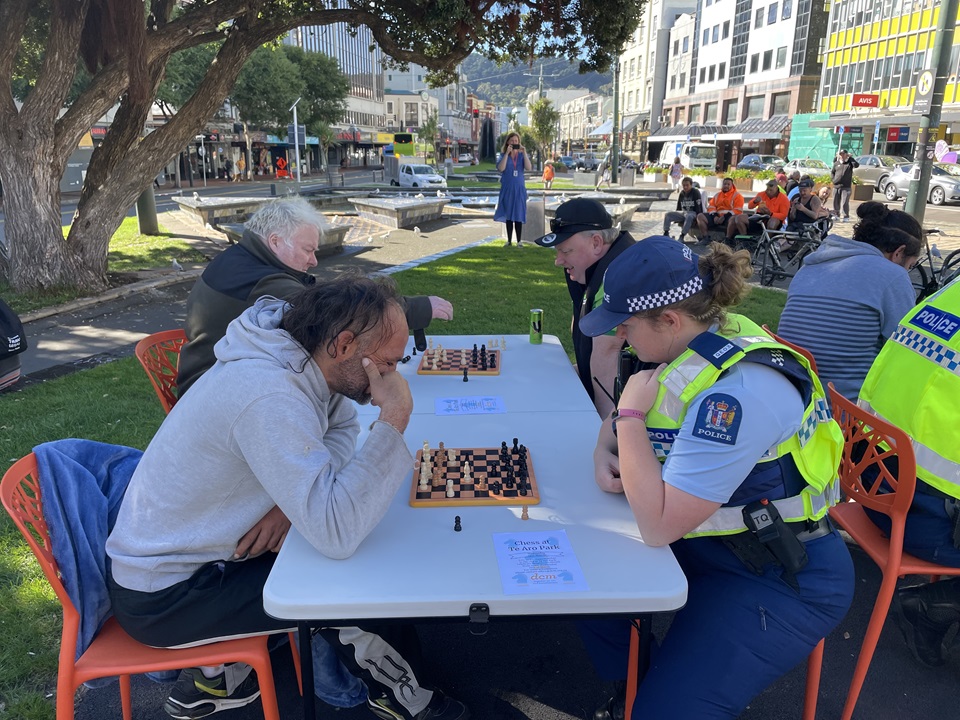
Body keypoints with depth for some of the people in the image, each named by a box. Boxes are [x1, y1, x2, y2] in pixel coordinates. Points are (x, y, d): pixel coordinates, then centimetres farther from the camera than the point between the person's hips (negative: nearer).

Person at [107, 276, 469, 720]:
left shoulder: (298, 361, -8)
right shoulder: (269, 398, -35)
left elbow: (342, 425, 8)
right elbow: (337, 534, -39)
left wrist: (296, 496, -11)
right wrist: (395, 417, -34)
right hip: (162, 597, -8)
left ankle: (218, 679, 23)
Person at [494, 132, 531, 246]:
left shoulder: (521, 155, 4)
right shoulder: (504, 156, 2)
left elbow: (528, 168, -11)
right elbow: (500, 168, -16)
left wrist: (524, 152, -15)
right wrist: (507, 153, -17)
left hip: (519, 189, 0)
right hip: (507, 188, 0)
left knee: (518, 215, -1)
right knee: (508, 215, 5)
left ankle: (519, 241, 5)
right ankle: (509, 240, 12)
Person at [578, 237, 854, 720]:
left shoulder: (736, 394, -32)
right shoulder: (696, 348, -4)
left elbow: (657, 526, -31)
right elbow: (618, 421, 12)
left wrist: (632, 415, -24)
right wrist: (605, 452, -10)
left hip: (781, 580, -8)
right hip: (708, 540, 9)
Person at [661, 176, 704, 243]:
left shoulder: (695, 192, -7)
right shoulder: (681, 194, 12)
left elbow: (699, 207, -12)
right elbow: (678, 208, 19)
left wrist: (698, 218, -20)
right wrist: (676, 218, 13)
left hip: (693, 213, -6)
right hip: (683, 213, 6)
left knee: (688, 216, -43)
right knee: (667, 215, -13)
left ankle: (682, 236, -44)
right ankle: (666, 234, -22)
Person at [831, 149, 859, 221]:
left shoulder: (849, 163, 0)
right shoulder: (836, 163, 10)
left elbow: (857, 165, -19)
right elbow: (832, 172, 21)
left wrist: (850, 158, -16)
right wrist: (833, 179, 4)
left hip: (846, 187, -4)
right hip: (836, 186, 4)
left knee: (845, 203, -9)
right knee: (836, 202, 11)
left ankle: (846, 217, -3)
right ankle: (836, 215, 24)